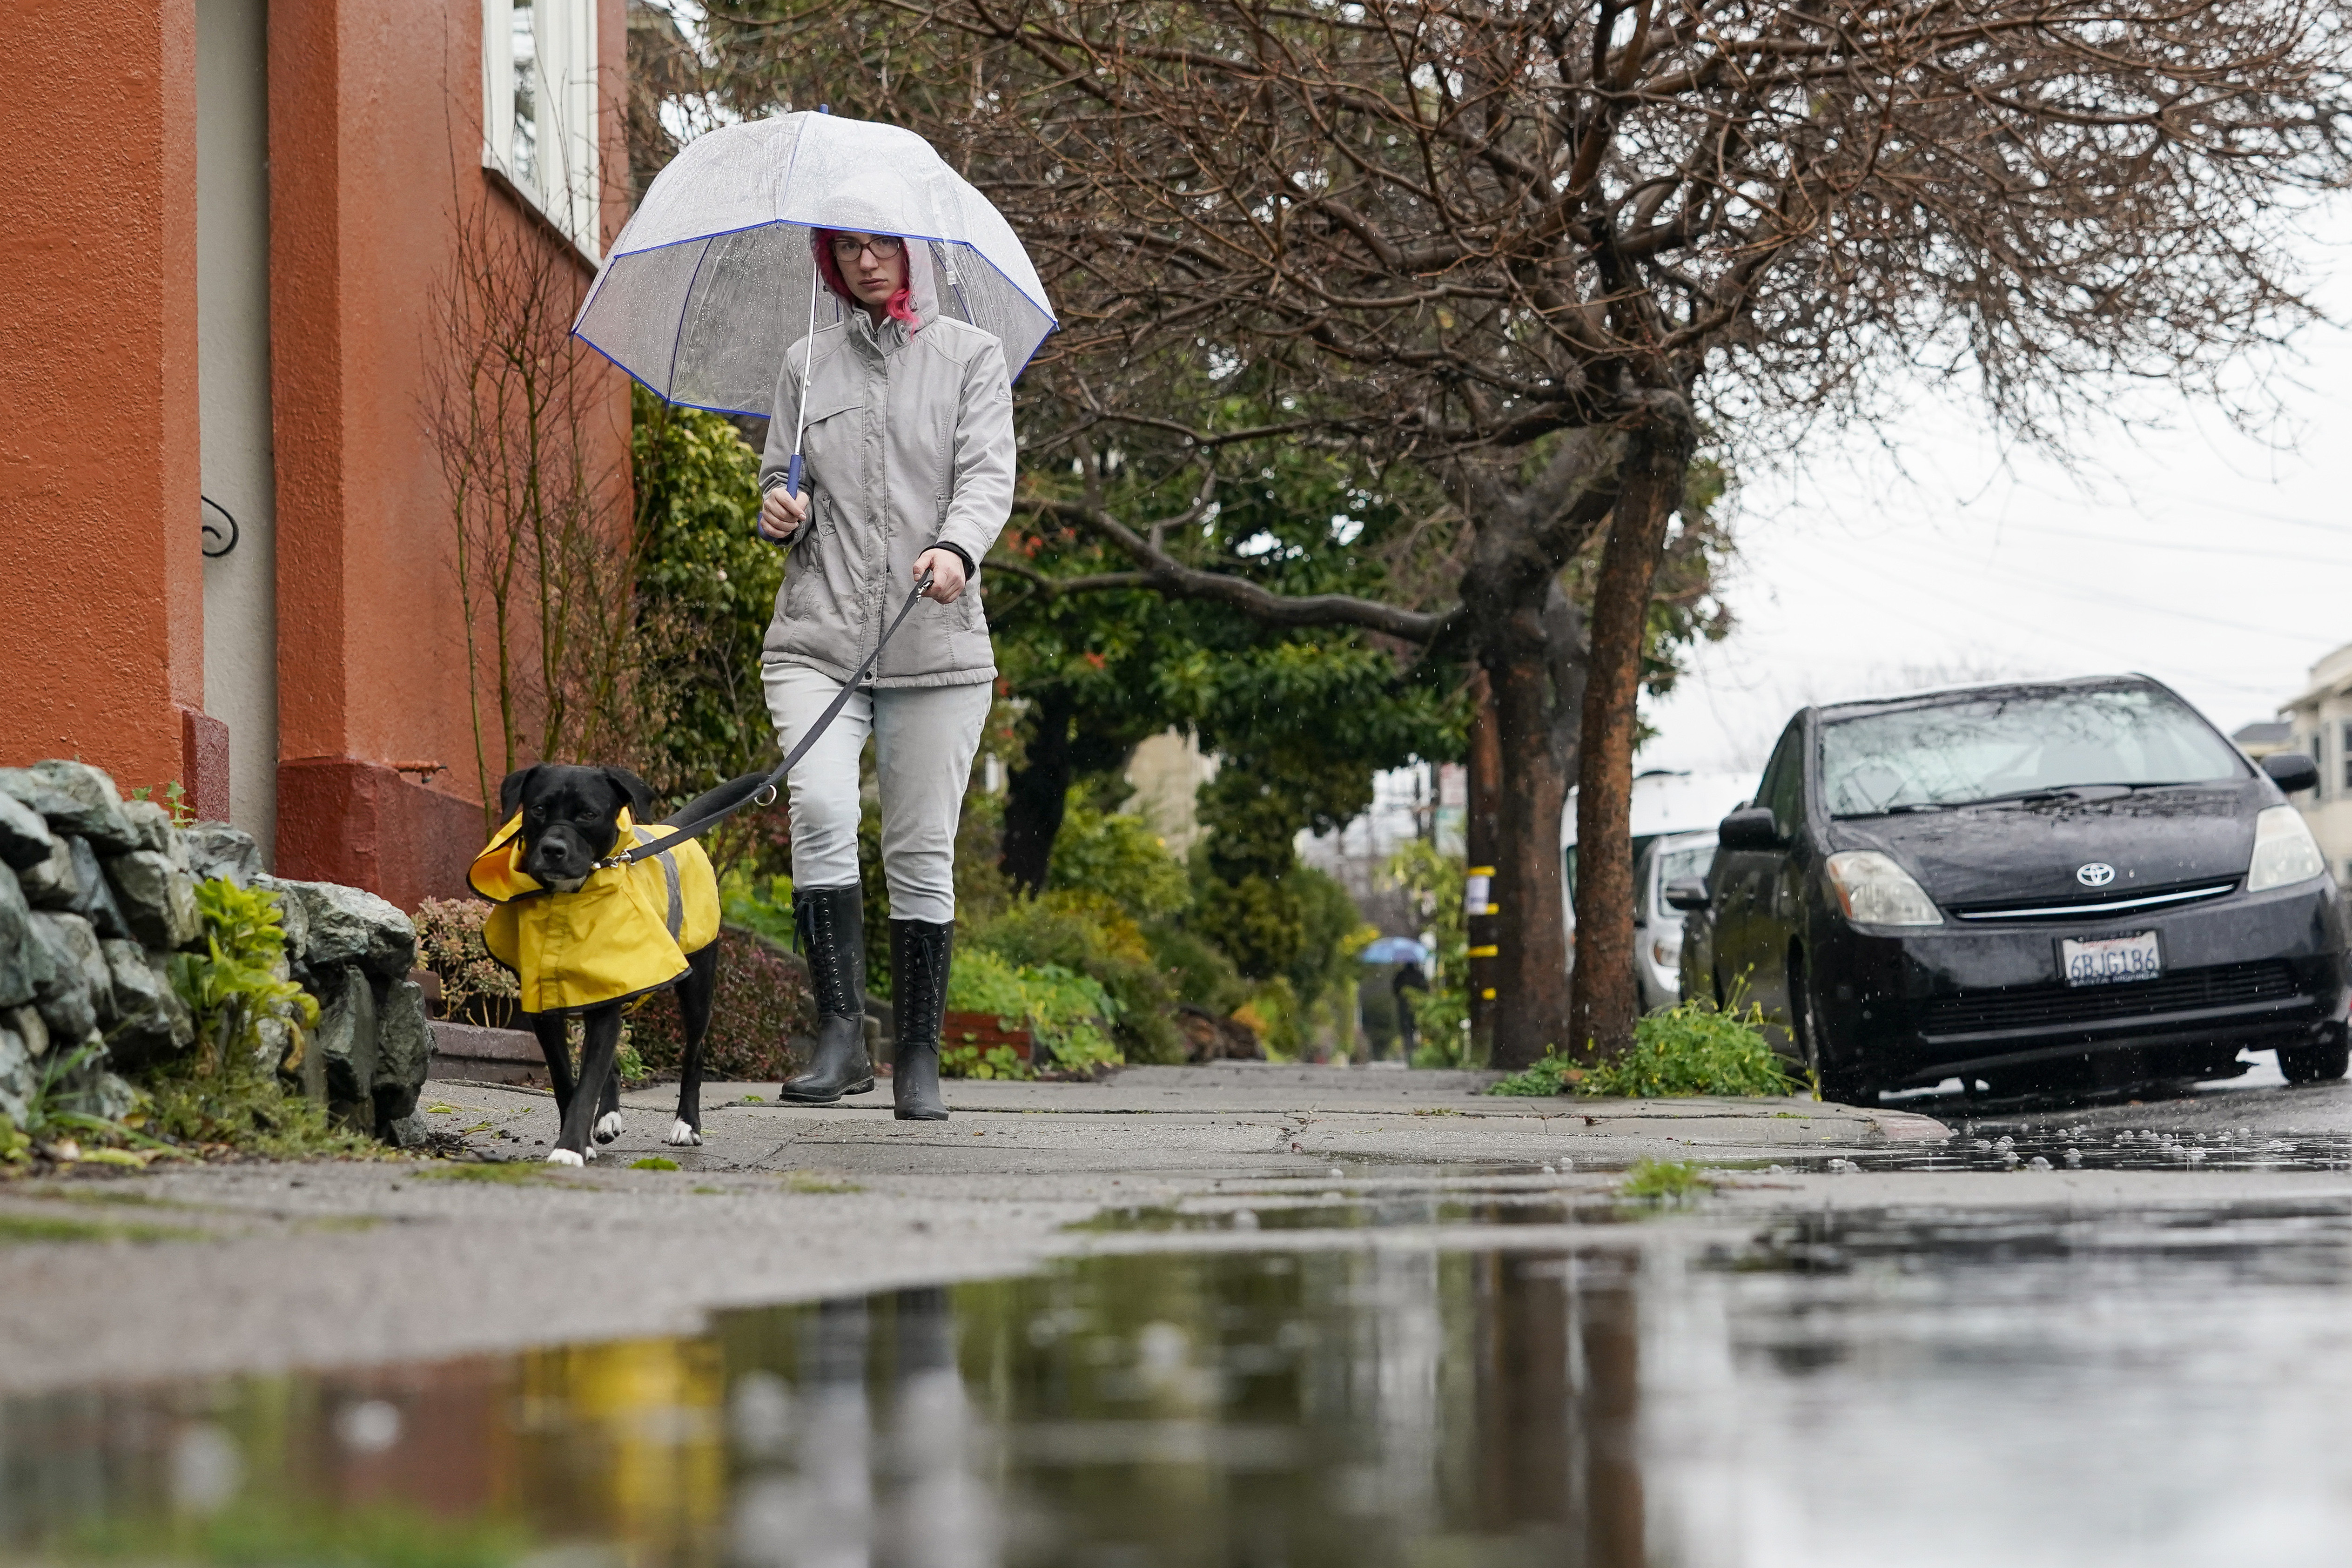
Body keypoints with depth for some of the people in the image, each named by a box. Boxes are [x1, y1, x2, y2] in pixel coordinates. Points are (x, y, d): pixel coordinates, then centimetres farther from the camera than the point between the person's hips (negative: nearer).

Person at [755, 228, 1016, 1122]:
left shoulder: (971, 358, 8)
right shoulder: (808, 365, 14)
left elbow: (989, 476, -5)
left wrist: (957, 549, -25)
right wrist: (781, 513, -5)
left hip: (935, 646, -1)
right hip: (817, 637, 1)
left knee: (921, 850, 0)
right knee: (820, 810, -22)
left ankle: (919, 1061, 11)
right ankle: (841, 1037, -21)